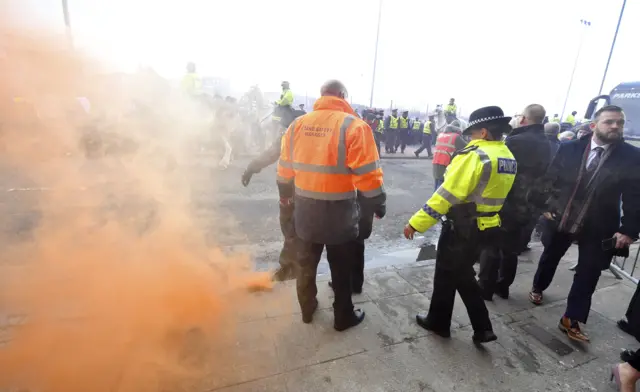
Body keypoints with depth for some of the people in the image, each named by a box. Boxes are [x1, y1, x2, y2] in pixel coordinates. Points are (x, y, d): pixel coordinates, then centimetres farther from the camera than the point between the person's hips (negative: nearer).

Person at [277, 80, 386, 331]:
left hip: (305, 208, 5)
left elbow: (285, 168, 10)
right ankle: (343, 317, 34)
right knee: (341, 269, 15)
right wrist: (377, 204, -2)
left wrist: (285, 195, 25)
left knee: (307, 263, 23)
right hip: (338, 211, -4)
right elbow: (367, 173, -17)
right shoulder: (353, 126, -13)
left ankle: (307, 309, 41)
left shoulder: (298, 124, 3)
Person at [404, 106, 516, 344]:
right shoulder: (509, 157, 7)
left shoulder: (474, 155, -21)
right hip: (486, 228, 8)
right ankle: (483, 329, 29)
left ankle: (438, 323, 31)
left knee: (446, 276, 12)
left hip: (461, 228, -8)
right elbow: (491, 193, 14)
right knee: (463, 276, 24)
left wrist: (416, 222, -23)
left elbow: (446, 195, -26)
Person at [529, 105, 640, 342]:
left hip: (598, 228, 0)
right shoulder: (569, 149, -5)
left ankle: (571, 320, 20)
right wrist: (546, 206, -4)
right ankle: (538, 288, 45)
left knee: (587, 274, 6)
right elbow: (550, 179, 1)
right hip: (561, 218, 1)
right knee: (550, 257, 19)